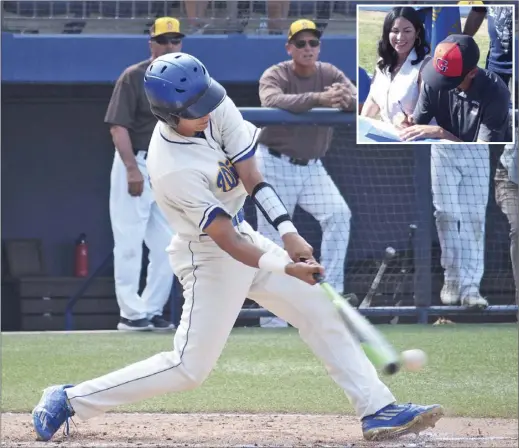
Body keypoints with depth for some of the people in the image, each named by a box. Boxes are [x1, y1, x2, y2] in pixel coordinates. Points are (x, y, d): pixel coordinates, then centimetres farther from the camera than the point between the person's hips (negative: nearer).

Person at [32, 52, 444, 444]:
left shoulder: (217, 110, -13)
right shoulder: (172, 169, -31)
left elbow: (251, 177, -13)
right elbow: (226, 241, -30)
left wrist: (288, 233, -24)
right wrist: (286, 268, -39)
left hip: (243, 233, 8)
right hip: (208, 257, -8)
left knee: (321, 314, 5)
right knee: (190, 367, -6)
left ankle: (377, 409, 8)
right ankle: (70, 400, 2)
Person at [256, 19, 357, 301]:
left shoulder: (330, 74, 0)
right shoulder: (275, 75, -11)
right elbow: (272, 101, -35)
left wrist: (344, 99, -39)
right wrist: (318, 98, -49)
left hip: (312, 167, 4)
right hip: (276, 165, -4)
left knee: (339, 214, -17)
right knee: (272, 238, -2)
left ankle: (331, 292, -11)